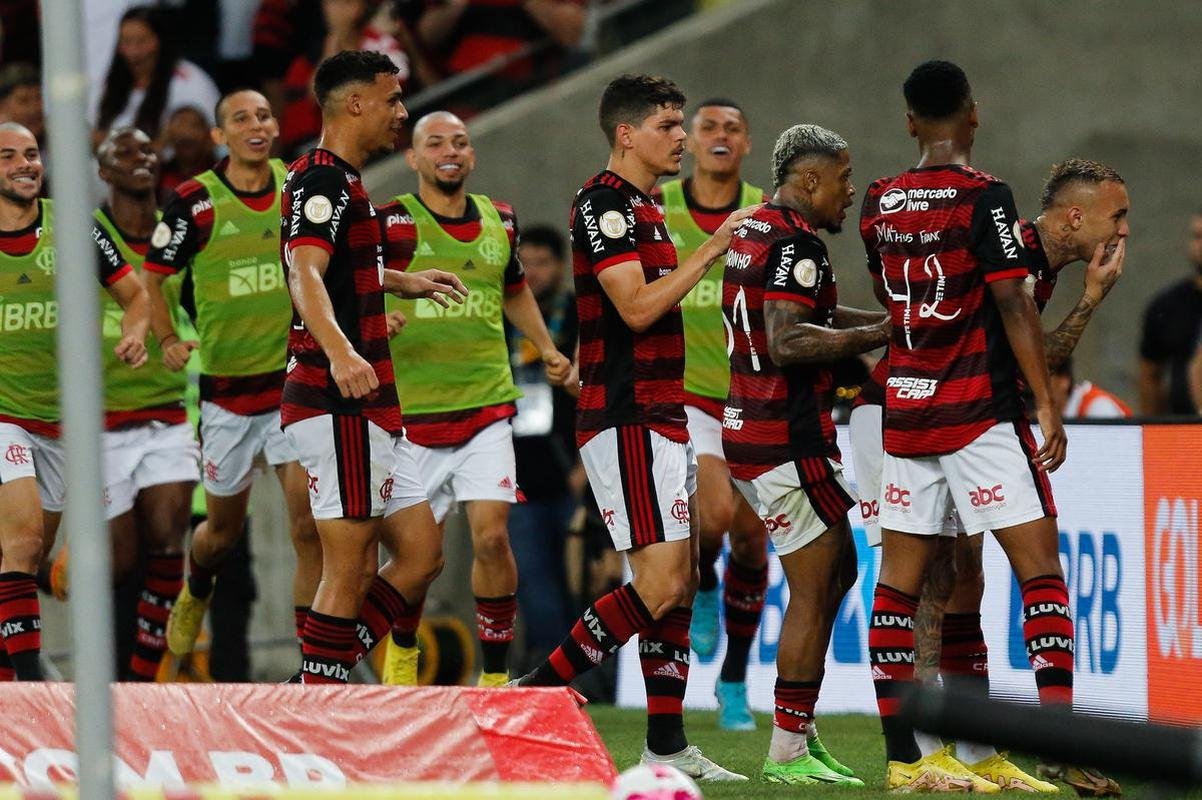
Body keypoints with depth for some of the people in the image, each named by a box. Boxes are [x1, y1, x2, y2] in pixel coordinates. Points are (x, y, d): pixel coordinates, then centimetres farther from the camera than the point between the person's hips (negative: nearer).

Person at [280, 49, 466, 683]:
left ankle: (315, 696, 11)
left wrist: (403, 283, 52)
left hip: (367, 409, 10)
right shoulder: (323, 179, -12)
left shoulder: (339, 181, 20)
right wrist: (340, 352, -45)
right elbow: (305, 275, -29)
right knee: (348, 568, -9)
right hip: (339, 409, -10)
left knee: (421, 553, 10)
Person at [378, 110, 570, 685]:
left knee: (492, 536, -12)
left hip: (486, 408, 3)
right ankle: (399, 656, 32)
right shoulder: (391, 222, -6)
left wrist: (546, 348, 18)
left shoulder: (499, 221, 10)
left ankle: (496, 676, -1)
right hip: (411, 416, -3)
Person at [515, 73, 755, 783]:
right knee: (661, 586, -15)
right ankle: (535, 696, -8)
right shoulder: (604, 203, -12)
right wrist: (713, 248, -18)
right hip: (627, 422, -10)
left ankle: (667, 745, 9)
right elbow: (637, 307, -21)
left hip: (663, 418, 10)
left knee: (683, 585, 7)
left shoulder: (644, 207, 19)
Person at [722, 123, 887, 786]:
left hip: (748, 431, 10)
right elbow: (788, 343, -28)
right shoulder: (796, 244, -16)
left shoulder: (751, 231, 15)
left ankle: (800, 734, 19)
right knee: (813, 591, -3)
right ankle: (789, 752, 0)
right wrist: (881, 333, -22)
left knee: (838, 570, 19)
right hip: (788, 440, -10)